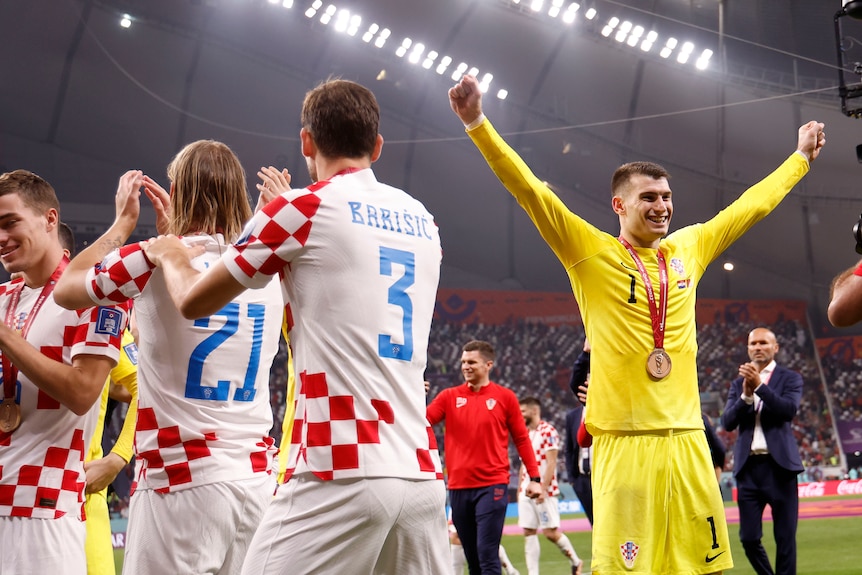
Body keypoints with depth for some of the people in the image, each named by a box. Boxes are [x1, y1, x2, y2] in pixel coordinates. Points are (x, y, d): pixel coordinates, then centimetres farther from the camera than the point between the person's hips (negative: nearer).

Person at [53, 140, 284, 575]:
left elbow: (66, 290, 12)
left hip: (182, 482, -5)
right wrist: (175, 233, 31)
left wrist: (124, 222, 20)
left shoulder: (153, 261, -6)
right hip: (258, 478, 5)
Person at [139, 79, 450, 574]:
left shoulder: (303, 209, 0)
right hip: (423, 475, 6)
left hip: (340, 476, -6)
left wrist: (171, 256, 31)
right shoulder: (422, 220, 16)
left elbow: (193, 302, 10)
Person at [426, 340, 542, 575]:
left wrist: (534, 478, 0)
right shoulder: (450, 396, 8)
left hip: (492, 486, -3)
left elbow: (521, 439, 5)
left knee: (487, 555, -11)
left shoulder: (505, 397, 3)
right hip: (458, 487, 3)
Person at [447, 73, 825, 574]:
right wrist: (478, 123, -15)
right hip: (622, 442, -5)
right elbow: (529, 189, -7)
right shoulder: (592, 252, 0)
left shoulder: (689, 248, 12)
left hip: (686, 436, 5)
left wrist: (801, 157, 37)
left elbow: (752, 206, 26)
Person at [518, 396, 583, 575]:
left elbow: (551, 463, -14)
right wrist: (520, 489, 16)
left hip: (544, 491, -7)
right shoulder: (525, 434, 15)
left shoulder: (548, 431, -9)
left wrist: (543, 488, -20)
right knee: (528, 532, 2)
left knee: (551, 532, -6)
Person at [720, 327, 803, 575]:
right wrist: (746, 395, -13)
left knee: (785, 538, -1)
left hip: (779, 465, -3)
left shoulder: (789, 378, 5)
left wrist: (760, 385, -19)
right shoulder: (738, 383, 13)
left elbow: (789, 410, -12)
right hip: (748, 466, 3)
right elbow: (728, 422, 2)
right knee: (749, 538, 2)